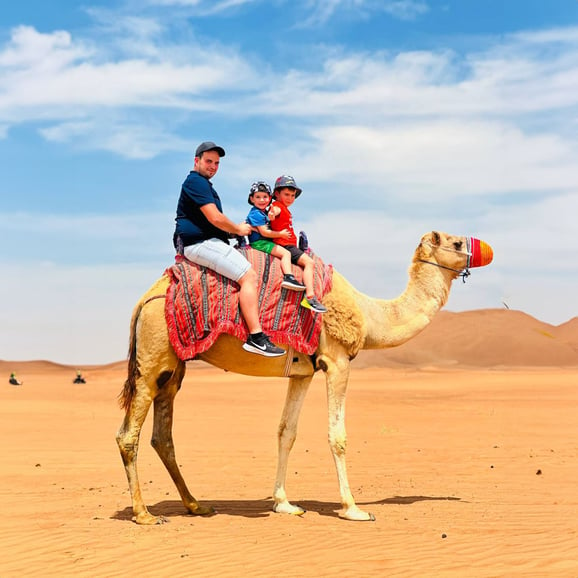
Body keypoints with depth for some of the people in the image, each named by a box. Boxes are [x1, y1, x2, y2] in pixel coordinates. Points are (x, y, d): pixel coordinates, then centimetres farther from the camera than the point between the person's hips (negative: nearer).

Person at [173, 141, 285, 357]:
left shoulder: (203, 184, 26)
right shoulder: (196, 181, -10)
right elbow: (215, 218, -17)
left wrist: (236, 229, 16)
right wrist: (238, 229, 0)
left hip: (205, 241, 12)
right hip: (199, 243, -12)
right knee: (248, 275, -21)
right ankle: (256, 337, -28)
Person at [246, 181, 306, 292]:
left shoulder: (265, 212, 17)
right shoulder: (256, 214, -13)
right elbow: (264, 232, -18)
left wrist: (271, 218, -10)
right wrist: (281, 234, -7)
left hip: (265, 242, 10)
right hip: (259, 242, -10)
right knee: (286, 253, -20)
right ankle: (288, 277, -34)